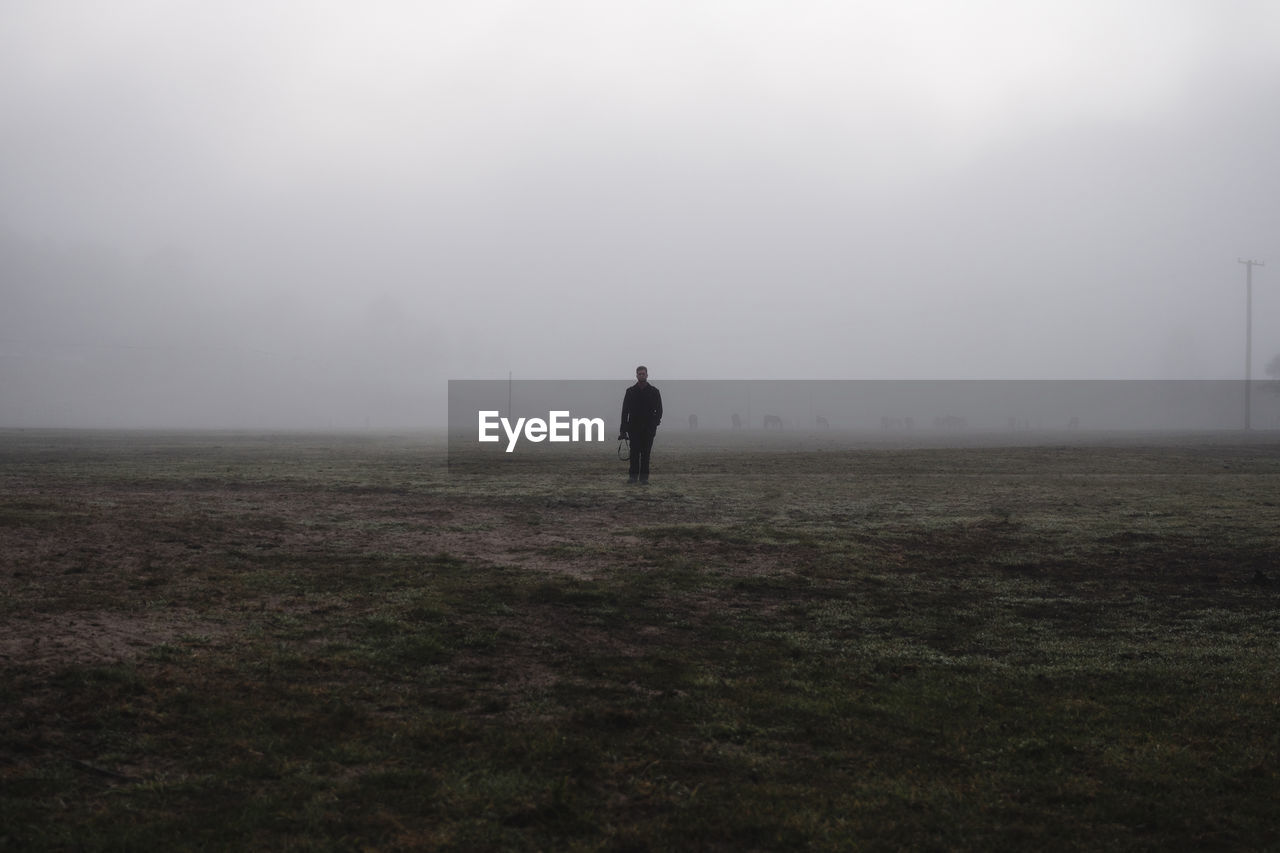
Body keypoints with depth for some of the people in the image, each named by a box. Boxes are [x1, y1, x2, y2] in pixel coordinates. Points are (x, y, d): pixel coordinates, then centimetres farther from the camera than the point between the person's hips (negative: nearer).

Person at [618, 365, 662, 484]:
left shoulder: (654, 391, 6)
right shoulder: (630, 391, 6)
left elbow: (659, 409, 7)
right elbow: (625, 411, 6)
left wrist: (656, 420, -13)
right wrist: (623, 429, 1)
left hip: (648, 428, 0)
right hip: (634, 428, 0)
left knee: (645, 453, 0)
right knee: (634, 452, -4)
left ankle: (644, 477, 3)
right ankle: (633, 475, 0)